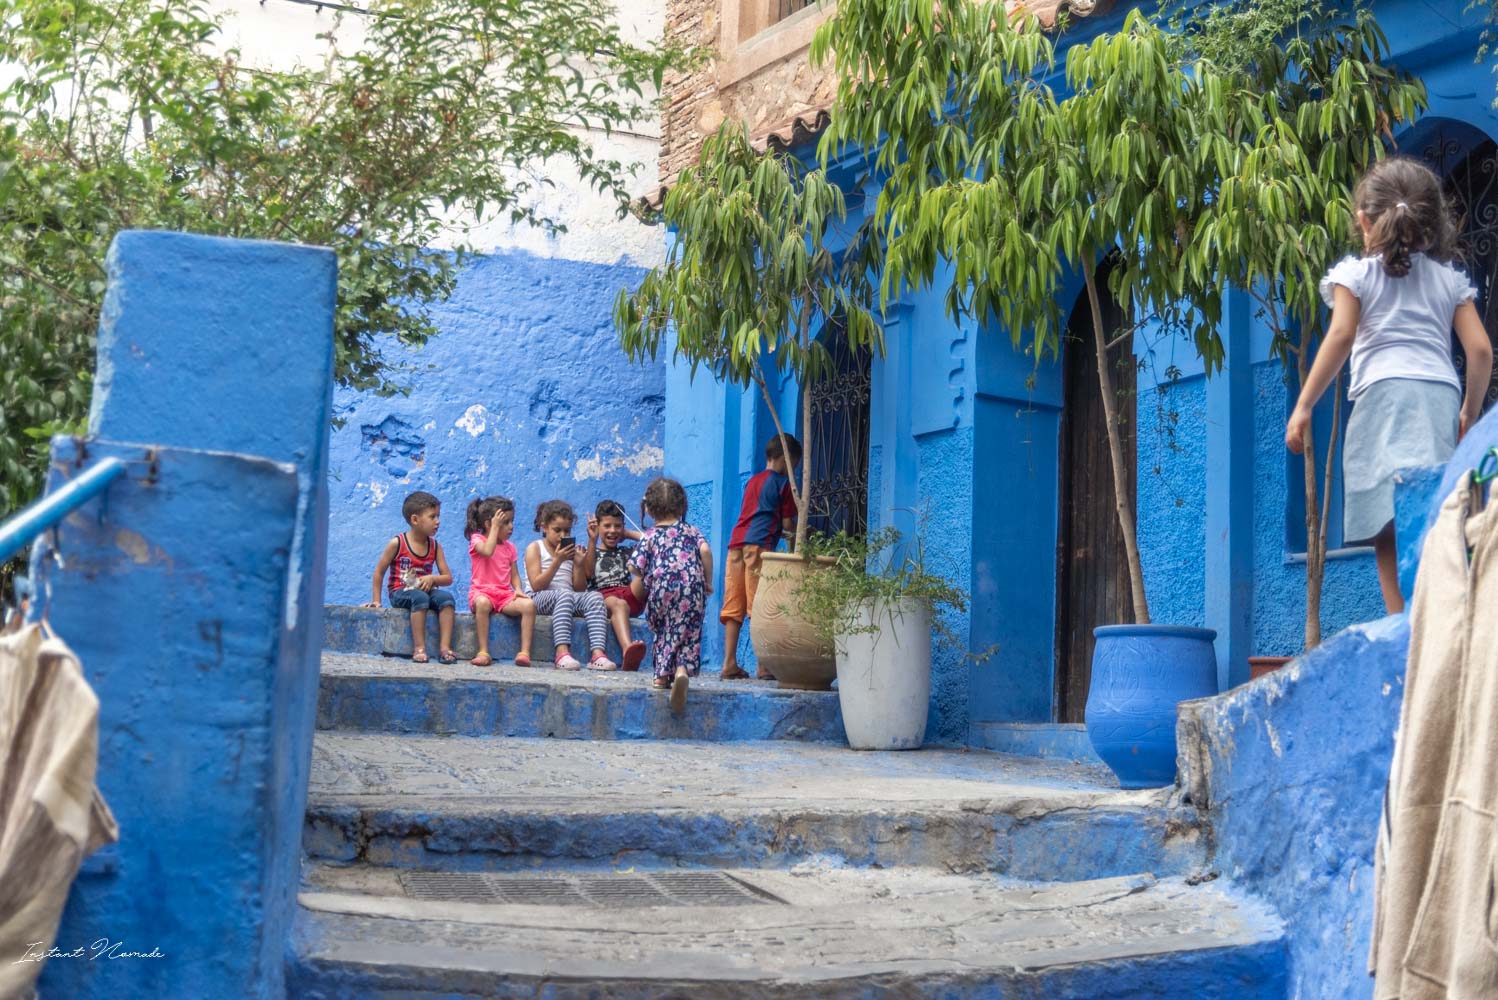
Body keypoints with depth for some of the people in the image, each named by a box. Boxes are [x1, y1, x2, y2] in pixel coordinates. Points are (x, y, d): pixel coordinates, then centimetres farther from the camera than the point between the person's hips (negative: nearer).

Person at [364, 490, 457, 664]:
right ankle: (419, 648, -38)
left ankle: (444, 647, -33)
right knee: (420, 598, -37)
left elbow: (447, 578, 4)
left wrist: (432, 578, -17)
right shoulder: (397, 543, -7)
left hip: (425, 590, 4)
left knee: (446, 597, -27)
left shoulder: (435, 546, 6)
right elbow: (379, 572, 0)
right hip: (401, 592, -4)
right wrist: (376, 600, -2)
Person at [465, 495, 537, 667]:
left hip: (505, 595, 4)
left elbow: (514, 574, 14)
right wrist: (495, 527, -14)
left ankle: (525, 652, -28)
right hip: (482, 592, -4)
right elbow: (488, 551, -22)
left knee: (529, 604, -25)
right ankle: (483, 652, -36)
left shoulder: (510, 547, 17)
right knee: (482, 603, -41)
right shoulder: (477, 539, 2)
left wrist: (518, 589, -7)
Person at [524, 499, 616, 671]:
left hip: (569, 598, 4)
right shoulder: (535, 548, 5)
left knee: (594, 596, -26)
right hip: (540, 600, -4)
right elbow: (537, 586, -8)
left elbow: (579, 589, 11)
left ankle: (598, 654, -45)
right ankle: (562, 653, -53)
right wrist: (557, 561, -15)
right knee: (564, 594, -37)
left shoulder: (571, 549, 17)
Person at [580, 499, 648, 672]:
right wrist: (592, 541, -2)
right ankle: (627, 650, -69)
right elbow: (587, 573, 2)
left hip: (631, 598, 3)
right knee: (618, 604, -41)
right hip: (601, 597, -3)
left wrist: (628, 533, 22)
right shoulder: (589, 554, 25)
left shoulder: (627, 552, 31)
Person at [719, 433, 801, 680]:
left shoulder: (753, 481, 25)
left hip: (736, 544, 7)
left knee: (733, 607, 4)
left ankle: (729, 664, 1)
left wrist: (784, 531, 36)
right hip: (759, 545, -7)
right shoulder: (783, 483, 4)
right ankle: (764, 666, -9)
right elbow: (787, 523, 2)